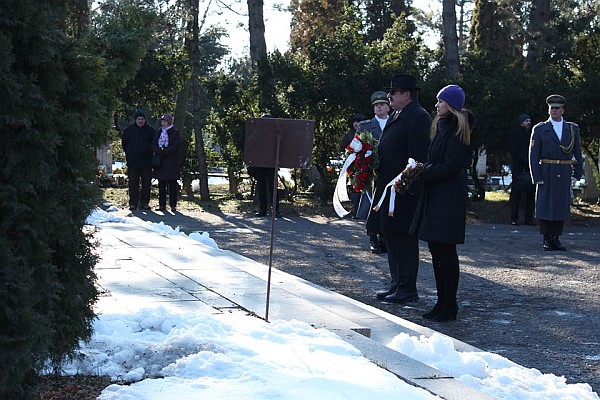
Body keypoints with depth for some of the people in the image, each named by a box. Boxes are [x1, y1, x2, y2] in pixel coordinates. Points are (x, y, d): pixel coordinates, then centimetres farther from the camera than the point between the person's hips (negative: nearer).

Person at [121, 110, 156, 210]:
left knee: (146, 183, 3)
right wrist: (129, 153, 8)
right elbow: (124, 143, 13)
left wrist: (150, 153, 8)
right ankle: (133, 203, 4)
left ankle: (144, 202, 11)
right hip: (133, 162, -1)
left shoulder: (150, 130, 7)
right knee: (133, 183, 0)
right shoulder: (129, 130, 4)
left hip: (147, 162, 1)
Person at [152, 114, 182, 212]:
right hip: (160, 162, 4)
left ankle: (173, 205, 0)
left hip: (172, 162, -4)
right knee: (161, 185, 5)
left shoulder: (175, 132, -1)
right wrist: (160, 151, -14)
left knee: (172, 185, -3)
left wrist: (164, 152, -16)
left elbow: (177, 146, -12)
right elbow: (154, 145, 6)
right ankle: (162, 205, 9)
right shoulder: (159, 132, 13)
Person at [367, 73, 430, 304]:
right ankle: (397, 284, 22)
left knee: (403, 237, -5)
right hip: (387, 188, 10)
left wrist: (409, 186, -23)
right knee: (391, 235, 13)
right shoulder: (396, 117, 18)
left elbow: (418, 157, -20)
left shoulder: (419, 117, -13)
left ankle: (407, 289, 2)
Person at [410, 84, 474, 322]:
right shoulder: (442, 126, 16)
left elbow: (449, 167, -17)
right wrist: (422, 170, 1)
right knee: (436, 249, 11)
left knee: (446, 251, -4)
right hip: (434, 195, 9)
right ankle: (443, 303, 19)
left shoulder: (457, 130, -12)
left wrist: (421, 174, -13)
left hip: (449, 197, -9)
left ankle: (449, 307, 3)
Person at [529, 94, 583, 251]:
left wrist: (578, 172, 4)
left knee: (562, 206, 3)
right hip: (546, 173, -2)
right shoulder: (540, 129, 3)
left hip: (565, 174, 2)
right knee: (545, 205, -2)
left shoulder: (573, 129, 9)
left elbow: (577, 153, 13)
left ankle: (556, 238, 11)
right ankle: (546, 240, 5)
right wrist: (537, 177, -8)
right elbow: (533, 155, 0)